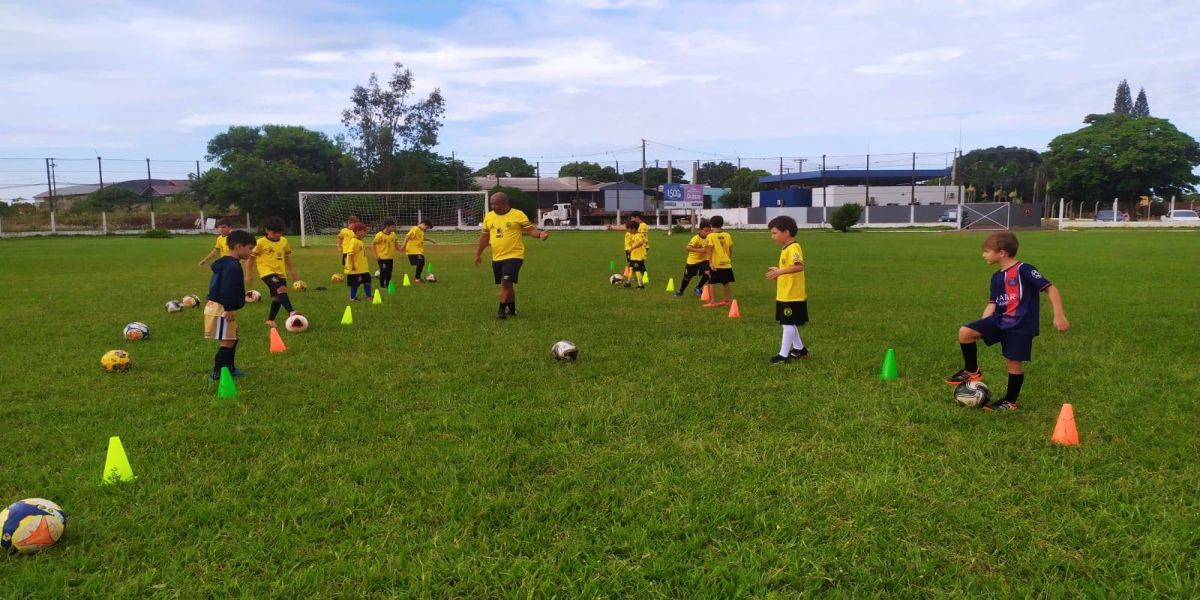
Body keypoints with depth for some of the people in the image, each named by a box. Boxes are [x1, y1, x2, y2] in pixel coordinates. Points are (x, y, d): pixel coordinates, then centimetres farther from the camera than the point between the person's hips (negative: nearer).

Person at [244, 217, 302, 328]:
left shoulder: (284, 241, 7)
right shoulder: (260, 243, -8)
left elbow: (287, 257, 21)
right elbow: (251, 258, -1)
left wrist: (292, 271, 22)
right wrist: (248, 275, -2)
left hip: (280, 273, 6)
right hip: (267, 272, -6)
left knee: (277, 297, 10)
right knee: (281, 289, -29)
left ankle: (270, 320, 27)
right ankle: (291, 312, -38)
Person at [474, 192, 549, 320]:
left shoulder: (518, 215, -7)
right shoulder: (488, 216, 8)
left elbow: (530, 229, -9)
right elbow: (485, 236, 16)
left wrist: (540, 234, -29)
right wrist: (478, 253, 17)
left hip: (514, 256, -5)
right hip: (496, 258, 6)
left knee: (506, 283, -15)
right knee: (505, 284, 14)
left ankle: (502, 311, -6)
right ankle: (512, 310, 29)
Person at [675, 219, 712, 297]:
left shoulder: (709, 237, -9)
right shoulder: (696, 238, -26)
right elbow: (688, 248, -36)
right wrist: (699, 250, -45)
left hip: (703, 259, 4)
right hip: (692, 260, -4)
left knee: (707, 273, -18)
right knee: (687, 277, 10)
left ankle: (698, 288, 9)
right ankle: (680, 291, 36)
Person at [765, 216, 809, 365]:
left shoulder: (793, 248, -19)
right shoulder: (786, 248, 13)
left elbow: (799, 266, -33)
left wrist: (779, 272, -35)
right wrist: (778, 270, 13)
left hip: (792, 295, -10)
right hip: (785, 294, 10)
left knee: (788, 324, -4)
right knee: (789, 323, 19)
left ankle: (784, 355, 1)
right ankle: (799, 349, 31)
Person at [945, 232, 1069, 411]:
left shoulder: (1024, 270, -14)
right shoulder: (997, 277, 11)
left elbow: (1050, 288, -14)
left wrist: (1059, 315, -19)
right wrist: (981, 327, 8)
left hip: (1021, 326, -7)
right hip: (999, 320, 7)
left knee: (1014, 362, 2)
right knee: (965, 332, -10)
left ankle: (1010, 402, 21)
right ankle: (972, 371, 7)